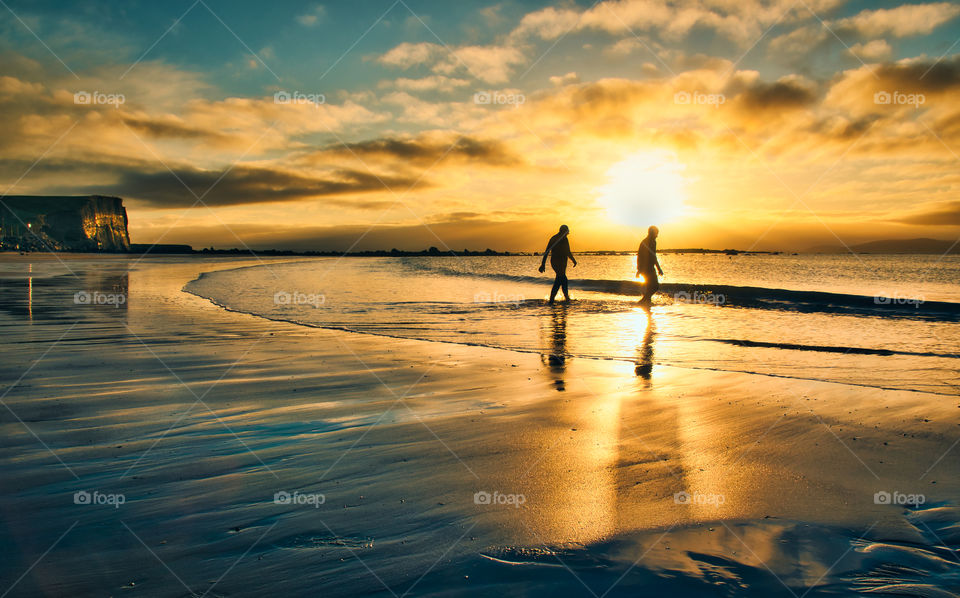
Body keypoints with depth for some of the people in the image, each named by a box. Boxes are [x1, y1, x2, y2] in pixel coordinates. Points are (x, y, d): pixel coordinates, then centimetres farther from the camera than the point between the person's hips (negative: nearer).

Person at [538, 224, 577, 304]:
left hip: (553, 262, 8)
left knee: (563, 279, 23)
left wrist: (543, 264, 12)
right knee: (558, 282, -7)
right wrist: (574, 261, 2)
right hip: (561, 263, -8)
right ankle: (551, 299, -14)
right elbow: (568, 253, -13)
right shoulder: (563, 239, -10)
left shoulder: (552, 238, 12)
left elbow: (546, 252, 11)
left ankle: (567, 297, 32)